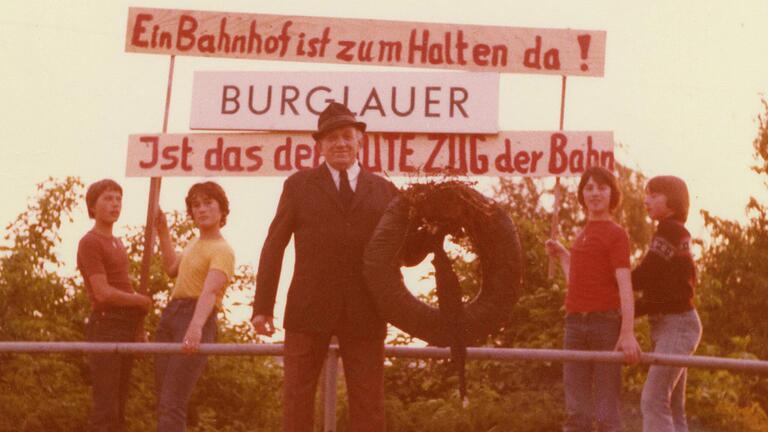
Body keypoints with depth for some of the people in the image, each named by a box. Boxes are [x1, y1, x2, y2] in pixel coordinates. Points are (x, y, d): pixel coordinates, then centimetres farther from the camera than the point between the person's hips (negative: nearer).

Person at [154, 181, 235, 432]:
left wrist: (196, 326, -43)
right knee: (163, 405, 2)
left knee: (172, 406, -20)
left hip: (196, 319, -9)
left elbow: (210, 291, -27)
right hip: (169, 317, 9)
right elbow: (173, 269, 39)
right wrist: (163, 234, 34)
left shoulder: (222, 250, -9)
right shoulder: (194, 244, 20)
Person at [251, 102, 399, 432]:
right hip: (309, 309, -1)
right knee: (297, 402, 0)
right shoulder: (299, 185, 10)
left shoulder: (383, 190, 13)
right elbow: (274, 246, 6)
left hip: (364, 313, 1)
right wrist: (262, 306, -1)